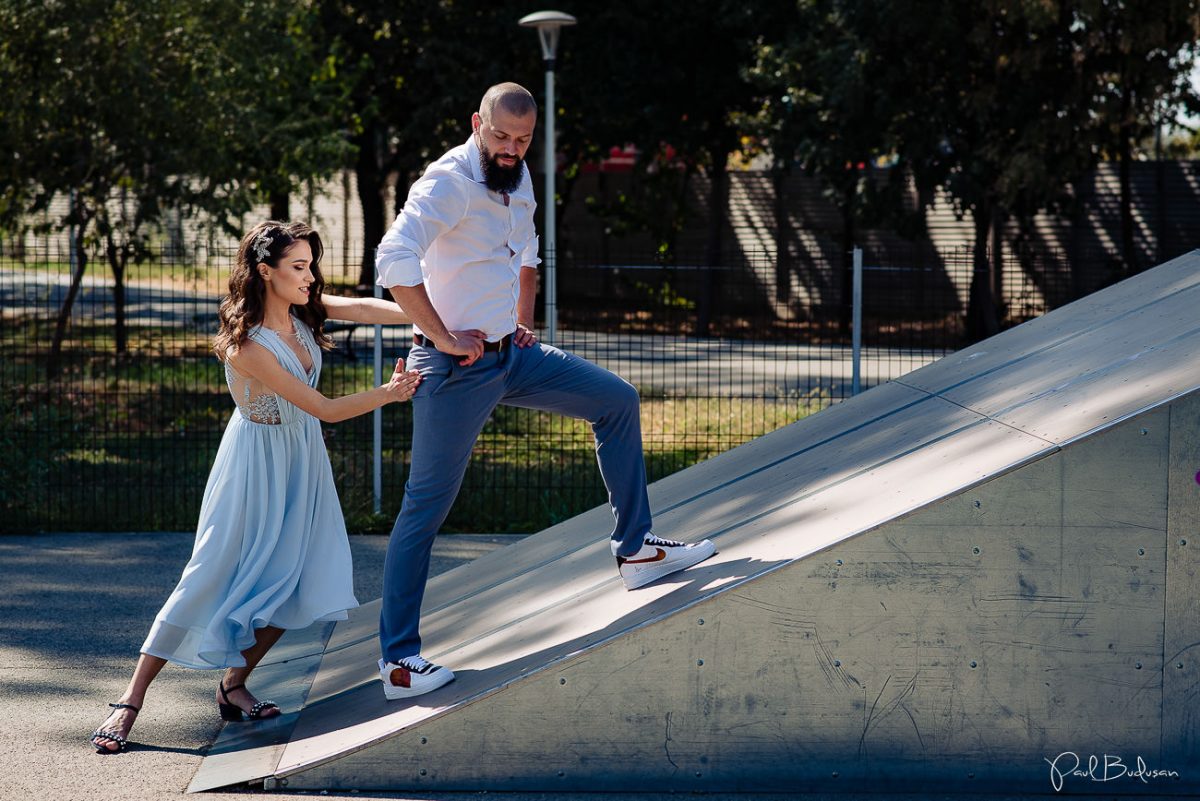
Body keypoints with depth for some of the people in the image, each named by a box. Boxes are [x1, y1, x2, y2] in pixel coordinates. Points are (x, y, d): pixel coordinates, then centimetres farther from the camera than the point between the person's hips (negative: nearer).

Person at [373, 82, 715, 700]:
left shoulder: (517, 179, 7)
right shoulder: (449, 183, -20)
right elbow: (394, 260, -35)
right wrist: (444, 337, -28)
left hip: (512, 354, 9)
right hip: (457, 370, -9)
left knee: (616, 402, 12)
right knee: (426, 507, -5)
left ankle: (635, 550, 18)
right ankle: (398, 658, -1)